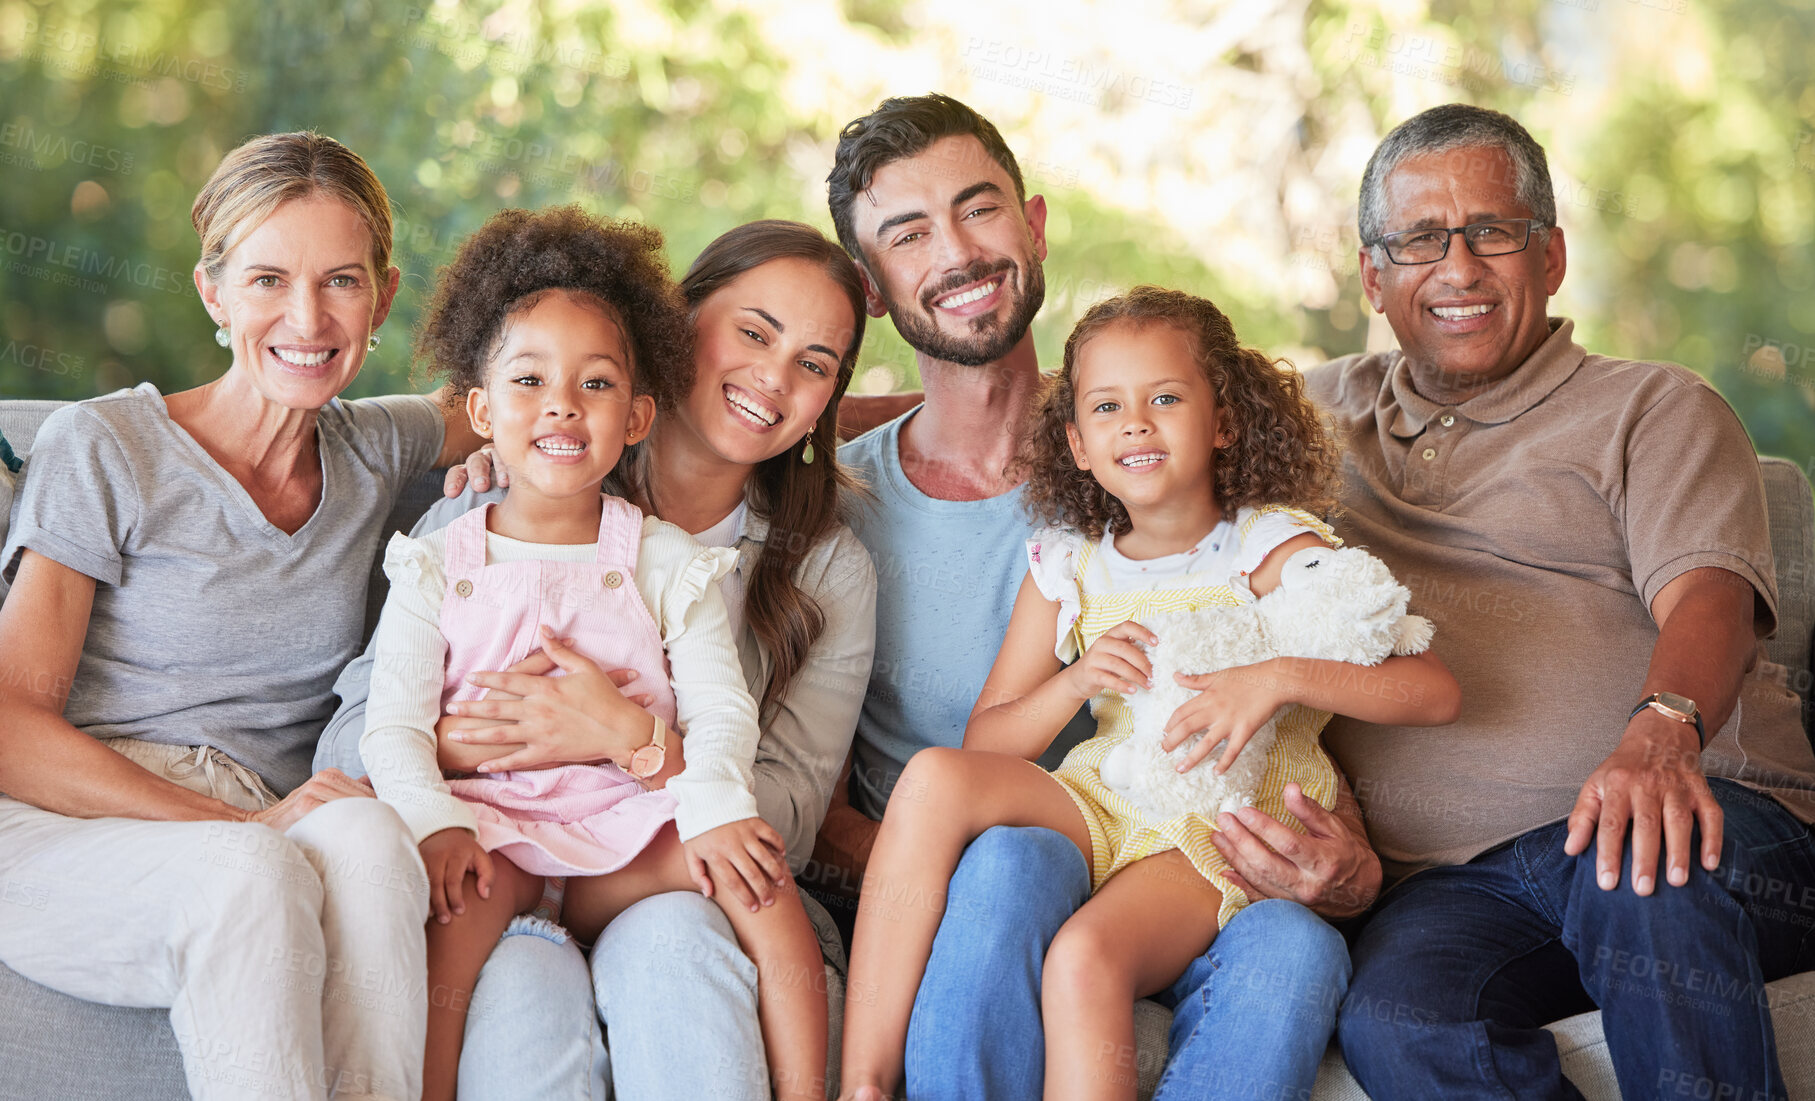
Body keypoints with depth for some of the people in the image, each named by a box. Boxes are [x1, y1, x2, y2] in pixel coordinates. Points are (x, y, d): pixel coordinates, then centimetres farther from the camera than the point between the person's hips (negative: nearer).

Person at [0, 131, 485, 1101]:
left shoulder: (374, 450, 13)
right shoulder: (103, 448, -1)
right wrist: (239, 827, -21)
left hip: (254, 832, 3)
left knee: (365, 837, -33)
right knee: (253, 875, -37)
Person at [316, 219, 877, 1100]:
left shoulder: (828, 573, 11)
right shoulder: (486, 515, 7)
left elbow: (789, 817, 0)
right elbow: (351, 742, 3)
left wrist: (626, 737, -17)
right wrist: (458, 736, -19)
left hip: (693, 900, 1)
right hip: (498, 890, -1)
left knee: (666, 938, -34)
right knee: (524, 980, -35)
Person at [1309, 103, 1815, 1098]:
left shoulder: (1657, 409, 12)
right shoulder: (1323, 411, 24)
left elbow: (1706, 596, -6)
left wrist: (1662, 730, -29)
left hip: (1700, 810, -1)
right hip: (1447, 880, 2)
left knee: (1644, 872, -39)